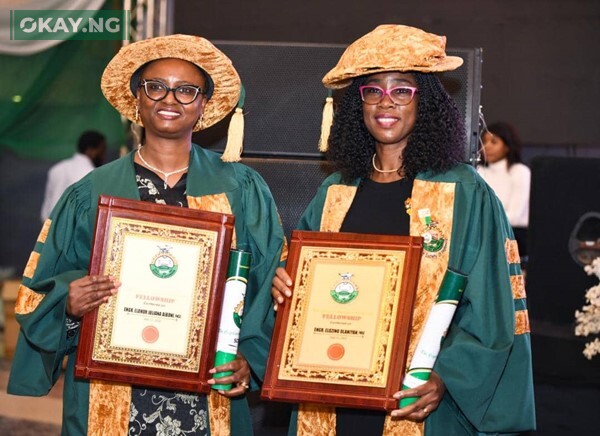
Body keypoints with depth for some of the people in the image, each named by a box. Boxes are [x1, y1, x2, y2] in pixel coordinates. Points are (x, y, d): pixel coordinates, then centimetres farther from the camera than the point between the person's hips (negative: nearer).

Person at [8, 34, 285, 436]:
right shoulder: (91, 193, 4)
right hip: (111, 396, 0)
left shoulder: (241, 189, 3)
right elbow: (40, 293, 7)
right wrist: (69, 304, -14)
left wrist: (250, 357, -10)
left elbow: (272, 285, 3)